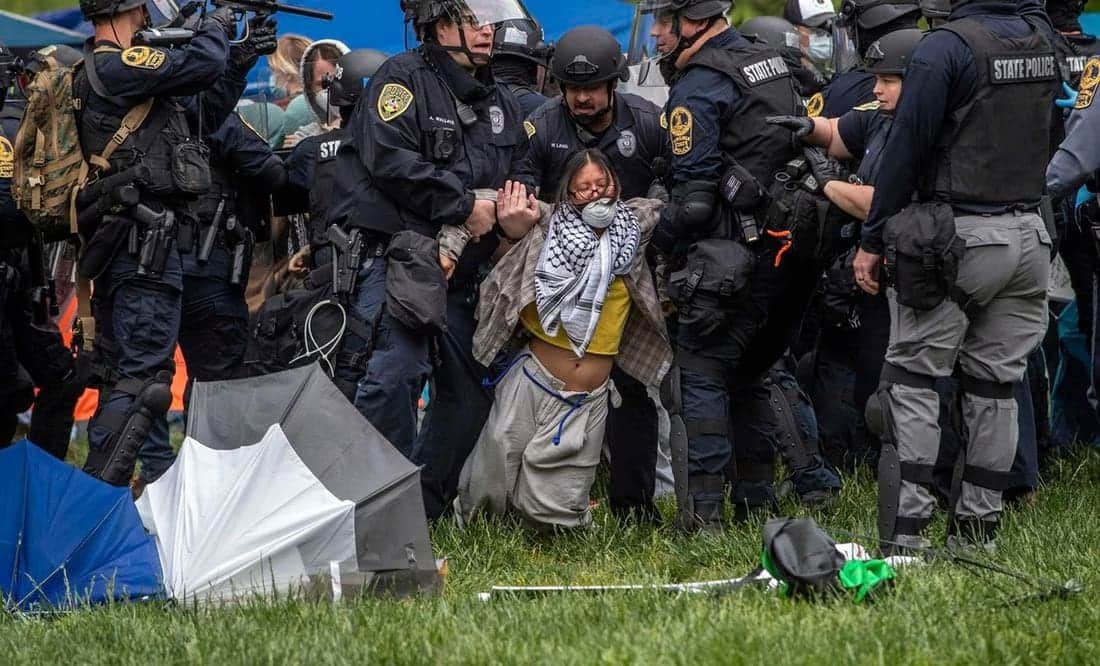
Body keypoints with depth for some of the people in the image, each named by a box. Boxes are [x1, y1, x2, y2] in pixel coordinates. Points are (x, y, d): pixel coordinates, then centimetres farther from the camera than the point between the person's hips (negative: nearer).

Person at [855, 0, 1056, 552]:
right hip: (1029, 235, 6)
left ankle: (904, 533, -8)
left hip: (958, 238, -6)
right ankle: (978, 530, 14)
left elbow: (906, 148, -13)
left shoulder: (947, 46, -13)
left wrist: (872, 240, -7)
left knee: (912, 382, -1)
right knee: (995, 387, 11)